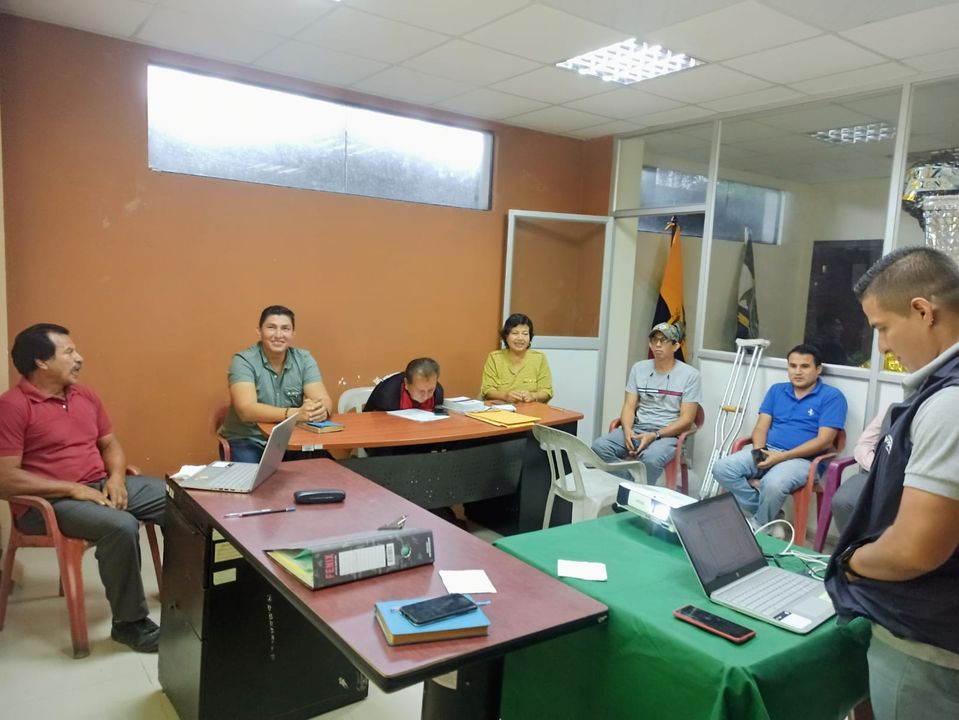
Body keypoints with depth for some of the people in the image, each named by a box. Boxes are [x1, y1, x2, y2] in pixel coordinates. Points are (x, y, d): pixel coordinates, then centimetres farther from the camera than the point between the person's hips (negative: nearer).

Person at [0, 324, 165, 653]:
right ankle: (129, 622, -14)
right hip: (48, 502, -7)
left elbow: (110, 444, 17)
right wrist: (73, 489, -19)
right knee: (121, 526, -33)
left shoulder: (84, 395, 10)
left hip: (103, 486, 8)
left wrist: (116, 478, -4)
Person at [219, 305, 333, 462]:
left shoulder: (304, 359, 1)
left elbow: (324, 400, -9)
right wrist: (295, 413, -39)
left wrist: (321, 410, -34)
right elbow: (246, 410, -24)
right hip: (248, 441, -3)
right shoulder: (243, 361, -10)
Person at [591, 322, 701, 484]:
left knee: (650, 457, -38)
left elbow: (686, 419, -7)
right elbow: (629, 407, 7)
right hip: (636, 429, 4)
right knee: (600, 445, -24)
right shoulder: (639, 368, 10)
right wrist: (627, 430, -15)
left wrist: (655, 435, -19)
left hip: (668, 434, -4)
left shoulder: (690, 374, -2)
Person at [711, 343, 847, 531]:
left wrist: (781, 456, -17)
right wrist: (759, 450, -13)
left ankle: (759, 526, -7)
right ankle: (768, 514, -8)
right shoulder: (777, 390, 16)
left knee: (773, 484, -37)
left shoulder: (831, 396, -1)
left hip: (802, 459, -5)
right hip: (766, 451, 5)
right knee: (721, 469, -19)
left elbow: (824, 441, -10)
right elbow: (761, 427, 11)